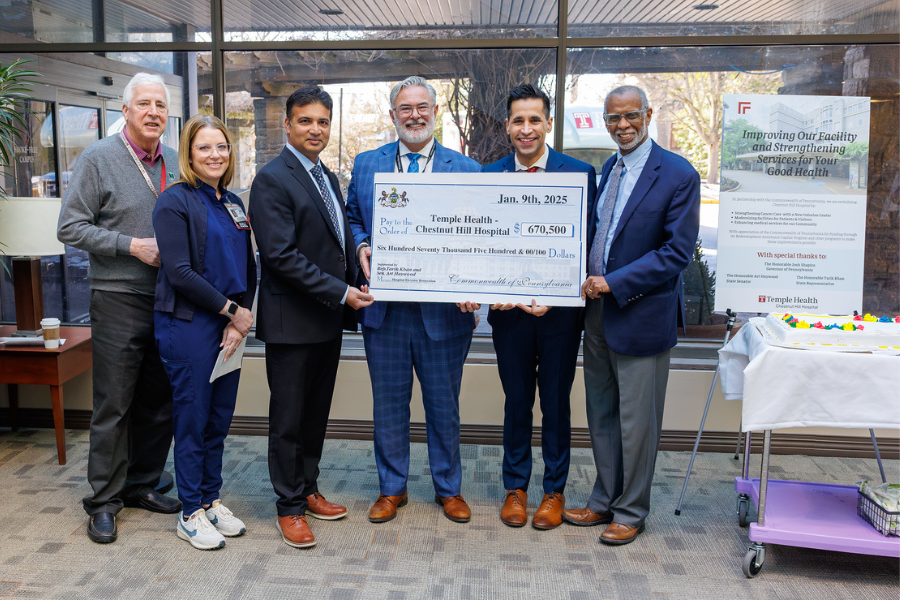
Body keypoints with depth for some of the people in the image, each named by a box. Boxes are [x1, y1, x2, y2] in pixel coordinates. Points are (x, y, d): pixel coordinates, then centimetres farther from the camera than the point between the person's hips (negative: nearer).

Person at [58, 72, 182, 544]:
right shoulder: (99, 158, -4)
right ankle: (103, 501, 15)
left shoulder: (174, 162, 10)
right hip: (119, 298, -5)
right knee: (113, 405, 1)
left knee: (159, 402, 12)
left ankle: (141, 485, 28)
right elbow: (71, 227, -8)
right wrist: (131, 246, -16)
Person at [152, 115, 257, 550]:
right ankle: (191, 513, 16)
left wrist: (242, 316, -2)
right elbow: (179, 272, -15)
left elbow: (248, 267, 12)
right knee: (192, 417, 2)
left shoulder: (233, 204, 14)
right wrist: (232, 310, -12)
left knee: (220, 416, 12)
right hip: (188, 324, -6)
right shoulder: (175, 202, -7)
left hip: (230, 325, 6)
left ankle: (211, 500, 26)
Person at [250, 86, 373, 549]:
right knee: (288, 419, 5)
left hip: (329, 319, 8)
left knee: (317, 413, 17)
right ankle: (289, 508, 18)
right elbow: (281, 255, -20)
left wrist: (354, 285, 4)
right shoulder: (272, 180, -12)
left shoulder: (328, 178, 14)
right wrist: (340, 293, -19)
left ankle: (308, 490, 32)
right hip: (292, 321, -8)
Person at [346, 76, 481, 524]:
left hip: (443, 310, -1)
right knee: (389, 404, 12)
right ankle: (391, 488, 30)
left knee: (444, 404, 12)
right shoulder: (366, 164, 8)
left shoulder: (466, 170, 3)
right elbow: (352, 217, 15)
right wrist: (361, 247, -7)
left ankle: (449, 488, 31)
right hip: (384, 308, 1)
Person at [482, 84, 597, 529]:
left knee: (556, 402, 10)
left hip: (560, 309, -1)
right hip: (509, 308, 2)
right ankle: (515, 488, 30)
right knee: (516, 401, 13)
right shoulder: (488, 175, 2)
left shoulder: (579, 173, -3)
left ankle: (555, 491, 28)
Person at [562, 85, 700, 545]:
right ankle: (604, 500, 31)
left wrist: (614, 282, -18)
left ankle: (631, 511, 22)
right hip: (597, 309, 7)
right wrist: (585, 278, 1)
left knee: (636, 421, 5)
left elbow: (677, 251, -16)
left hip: (642, 314, -7)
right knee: (601, 415, 16)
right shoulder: (607, 169, 12)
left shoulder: (678, 175, -11)